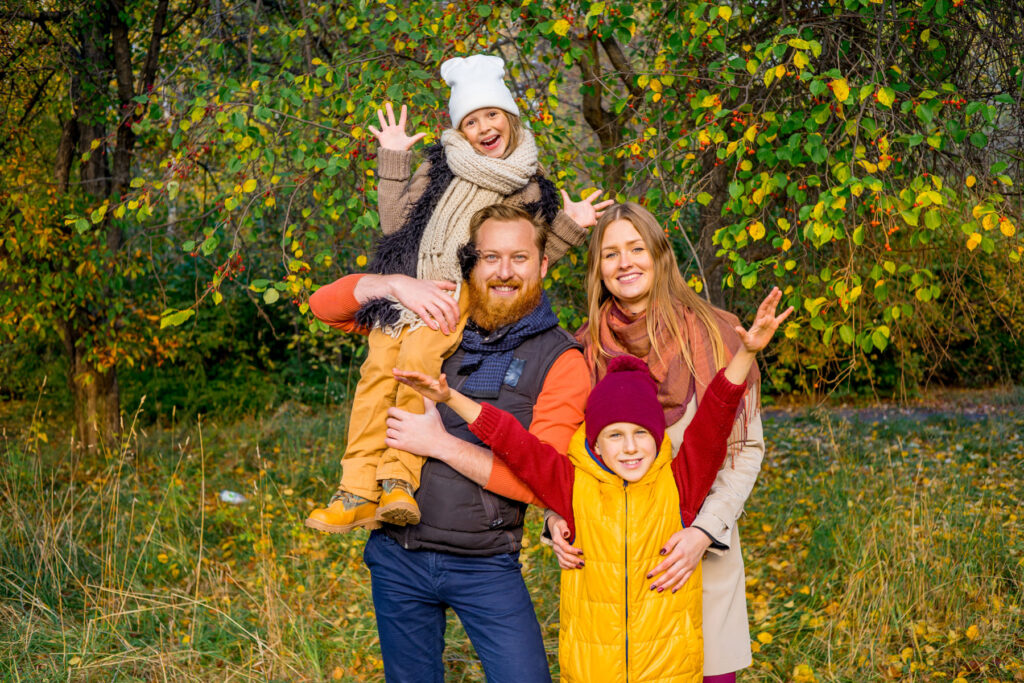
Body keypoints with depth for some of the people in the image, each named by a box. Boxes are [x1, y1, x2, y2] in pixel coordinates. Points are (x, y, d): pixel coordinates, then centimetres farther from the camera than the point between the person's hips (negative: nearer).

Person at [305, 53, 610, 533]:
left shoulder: (530, 187, 17)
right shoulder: (438, 168, 20)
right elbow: (394, 225, 15)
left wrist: (569, 227, 6)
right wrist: (393, 161, 14)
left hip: (465, 292, -2)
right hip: (407, 286, 2)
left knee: (417, 358, -32)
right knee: (379, 365, -24)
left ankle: (400, 480, -34)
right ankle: (357, 492, -29)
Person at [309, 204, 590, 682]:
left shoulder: (560, 361, -5)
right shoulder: (435, 321, 5)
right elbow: (325, 305, 4)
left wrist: (440, 443, -17)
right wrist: (397, 284, -14)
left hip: (485, 566, -3)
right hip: (398, 557, 3)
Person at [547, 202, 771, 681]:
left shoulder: (714, 335, -1)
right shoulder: (584, 350, 6)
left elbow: (746, 447, -1)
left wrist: (704, 531, -14)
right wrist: (557, 519, -9)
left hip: (700, 552, -1)